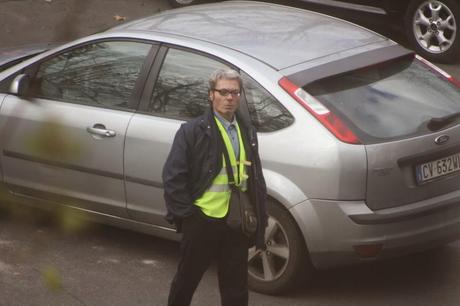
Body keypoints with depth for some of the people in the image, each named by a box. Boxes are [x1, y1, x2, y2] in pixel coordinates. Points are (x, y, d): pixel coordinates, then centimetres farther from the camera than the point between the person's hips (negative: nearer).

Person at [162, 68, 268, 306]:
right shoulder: (193, 131, -7)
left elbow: (256, 178, 15)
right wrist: (184, 213, -11)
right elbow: (172, 176, -8)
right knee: (187, 279, 12)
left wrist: (260, 218, 10)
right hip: (203, 221, -4)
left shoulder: (247, 132, 10)